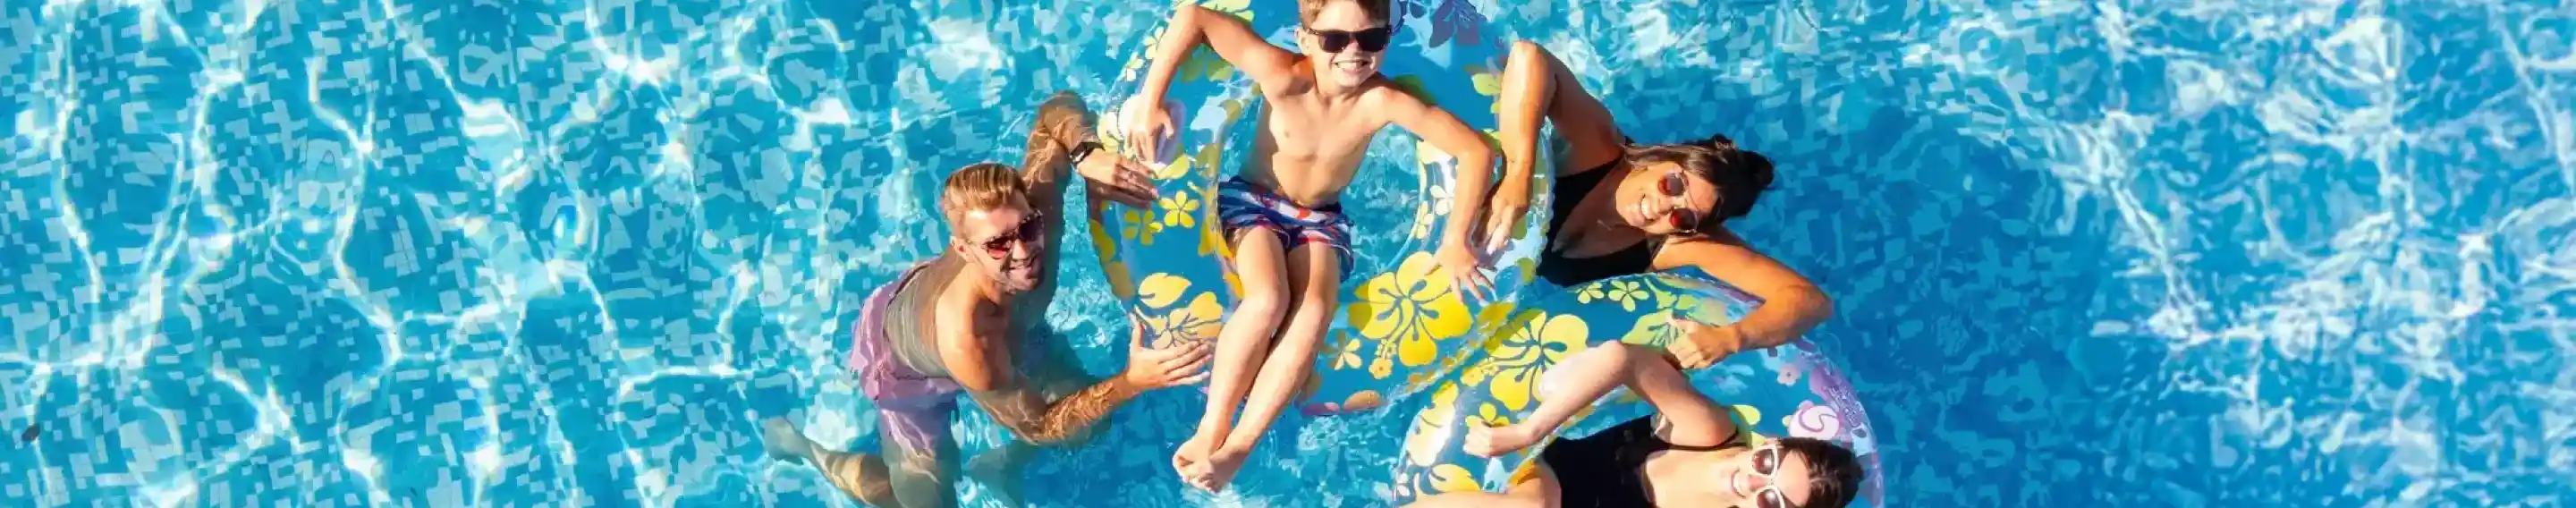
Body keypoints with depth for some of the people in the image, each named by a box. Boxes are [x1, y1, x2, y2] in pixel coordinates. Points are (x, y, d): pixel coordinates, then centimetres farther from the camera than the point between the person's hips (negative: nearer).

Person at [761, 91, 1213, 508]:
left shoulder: (1032, 202, -38)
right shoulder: (966, 338, -50)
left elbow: (1058, 109, -21)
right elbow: (1036, 425, -33)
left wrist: (1087, 154, -44)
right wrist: (1132, 381, -45)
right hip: (904, 365, -6)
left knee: (1091, 421, 9)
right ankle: (798, 444, 28)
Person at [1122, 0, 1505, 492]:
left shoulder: (1381, 101, -26)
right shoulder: (1284, 78, -29)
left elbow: (1477, 150, -23)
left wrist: (1455, 240, -22)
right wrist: (1150, 101, -32)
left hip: (1322, 218, 2)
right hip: (1255, 200, -1)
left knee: (1314, 310, -26)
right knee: (1268, 299, -30)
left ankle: (1237, 448, -24)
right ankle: (1211, 429, -17)